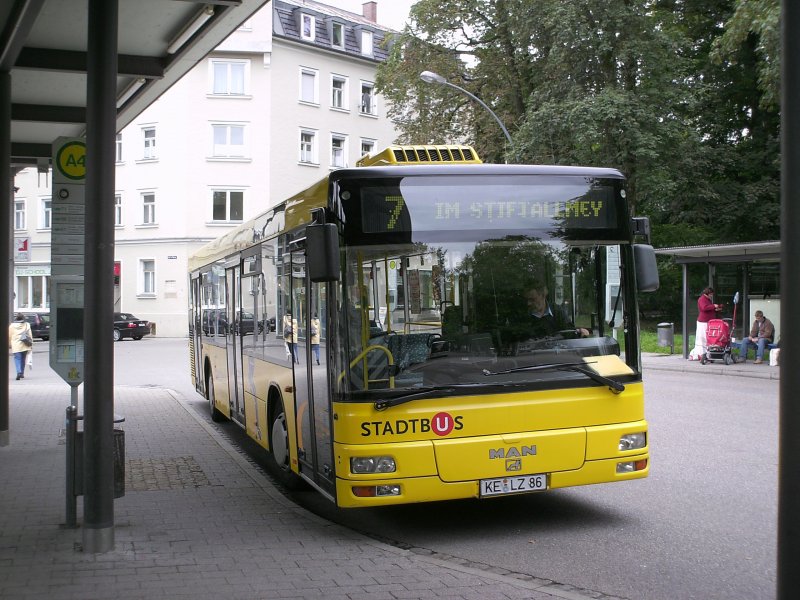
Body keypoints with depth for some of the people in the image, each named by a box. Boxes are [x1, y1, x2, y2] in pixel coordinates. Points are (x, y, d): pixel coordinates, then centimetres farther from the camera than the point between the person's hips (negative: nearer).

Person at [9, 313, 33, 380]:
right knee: (23, 359, 15)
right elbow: (30, 335, 3)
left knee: (17, 359, -5)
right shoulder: (27, 325, 2)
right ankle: (22, 373, 22)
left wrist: (9, 345, 14)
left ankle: (19, 372, -25)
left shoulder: (12, 326, 0)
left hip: (16, 346, -2)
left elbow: (9, 336, 4)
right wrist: (31, 344, 9)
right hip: (25, 345, 2)